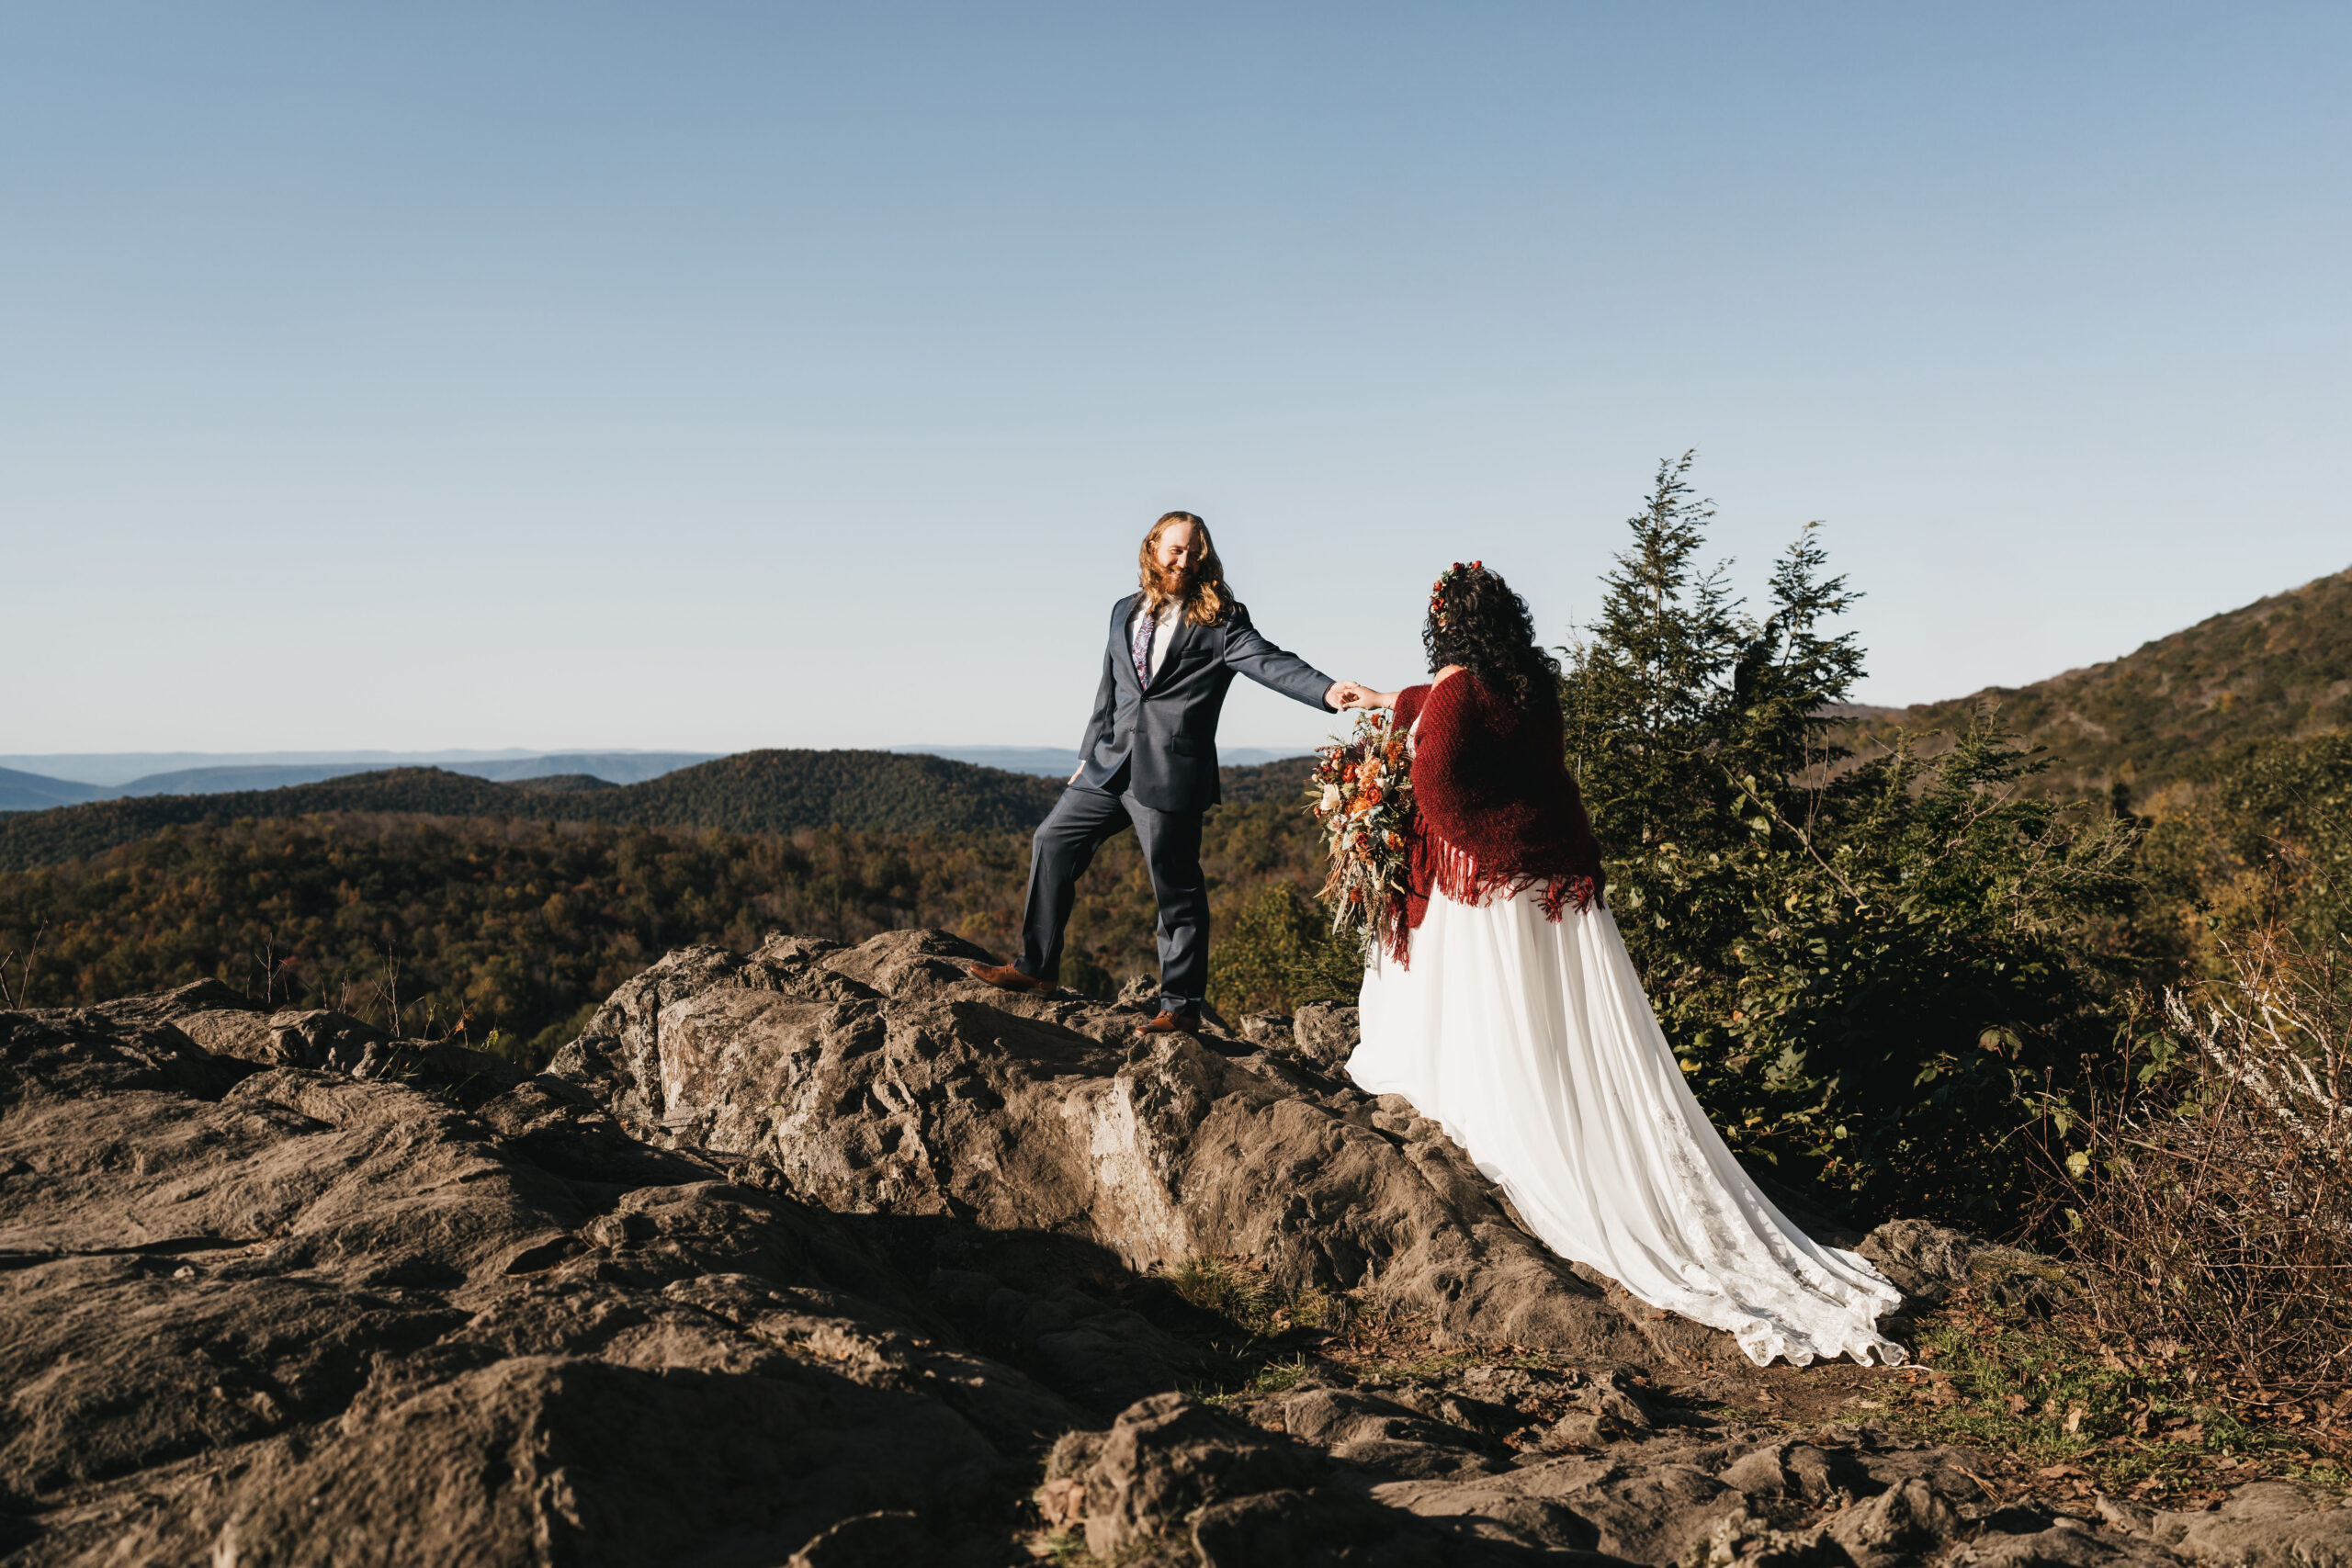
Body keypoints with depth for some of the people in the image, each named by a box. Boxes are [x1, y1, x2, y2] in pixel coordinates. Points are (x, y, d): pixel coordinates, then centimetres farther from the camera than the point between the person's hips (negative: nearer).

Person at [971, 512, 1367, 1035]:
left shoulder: (1218, 621, -2)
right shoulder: (1126, 612, 16)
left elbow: (1268, 661, -15)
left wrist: (1327, 691, -31)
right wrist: (1089, 754, 22)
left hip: (1169, 775, -6)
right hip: (1112, 766, 6)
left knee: (1177, 892, 0)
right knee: (1053, 841, 11)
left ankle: (1182, 1007, 11)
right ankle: (1037, 967, 24)